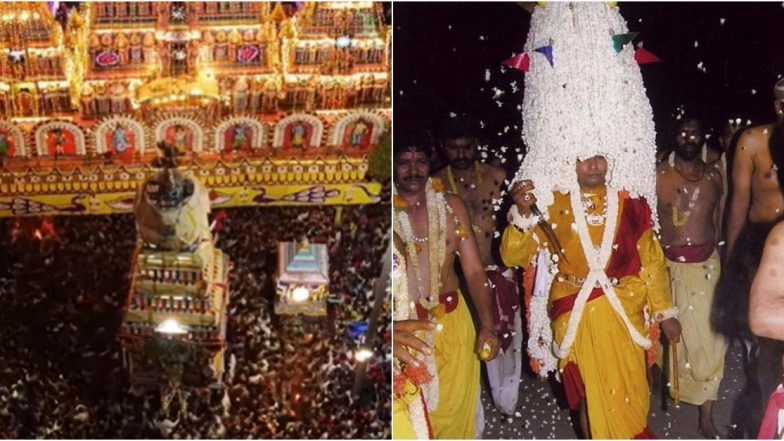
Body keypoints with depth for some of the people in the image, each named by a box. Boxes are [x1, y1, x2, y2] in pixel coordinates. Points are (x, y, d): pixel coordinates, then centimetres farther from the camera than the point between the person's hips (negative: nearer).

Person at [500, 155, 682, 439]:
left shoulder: (627, 202, -2)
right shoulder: (553, 203, -6)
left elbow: (651, 260, 6)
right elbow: (514, 256, -10)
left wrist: (665, 312, 8)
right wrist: (523, 214, -27)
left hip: (624, 312, 1)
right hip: (576, 316, -1)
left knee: (629, 394, 6)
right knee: (589, 393, 11)